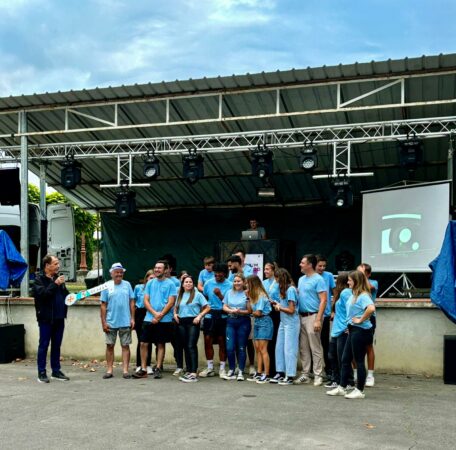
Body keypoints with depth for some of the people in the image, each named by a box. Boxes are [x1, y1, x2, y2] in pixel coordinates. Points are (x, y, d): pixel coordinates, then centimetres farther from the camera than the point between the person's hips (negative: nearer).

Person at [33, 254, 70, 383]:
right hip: (46, 319, -6)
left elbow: (65, 294, 21)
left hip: (59, 318, 6)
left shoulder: (58, 278, 13)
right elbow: (42, 294, -22)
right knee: (44, 345, 1)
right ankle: (41, 373, 8)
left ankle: (56, 371, 19)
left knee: (57, 345, 11)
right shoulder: (39, 279, -6)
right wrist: (55, 284, -23)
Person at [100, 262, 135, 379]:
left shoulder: (127, 285, 5)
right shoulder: (106, 287, 1)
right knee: (110, 346, 4)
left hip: (125, 322, 1)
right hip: (111, 323, 0)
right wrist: (103, 322, -5)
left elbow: (132, 302, 5)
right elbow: (103, 306, 0)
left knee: (125, 346, 3)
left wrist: (132, 318, 0)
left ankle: (125, 370, 7)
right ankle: (109, 370, 12)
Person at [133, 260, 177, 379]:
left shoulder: (170, 284, -2)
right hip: (149, 319, 3)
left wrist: (160, 316, -12)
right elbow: (146, 301, 4)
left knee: (161, 344, 5)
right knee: (143, 343, 0)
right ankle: (143, 369, 7)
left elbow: (171, 303, -7)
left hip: (165, 320, -3)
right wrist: (154, 313, -10)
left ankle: (158, 369, 13)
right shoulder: (150, 283, 8)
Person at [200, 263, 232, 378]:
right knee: (208, 340, 3)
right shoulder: (208, 283, 4)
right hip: (210, 315, 3)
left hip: (223, 316, -2)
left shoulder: (230, 285, -5)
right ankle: (210, 368, 15)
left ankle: (222, 368, 14)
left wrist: (220, 295, -20)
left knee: (222, 341, 4)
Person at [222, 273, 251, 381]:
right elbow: (224, 307, 9)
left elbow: (250, 311, -5)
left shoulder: (247, 294, -3)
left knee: (241, 348, 2)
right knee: (229, 347, -2)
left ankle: (240, 372, 10)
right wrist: (231, 311, -10)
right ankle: (231, 370, 14)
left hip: (243, 322, -3)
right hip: (231, 321, 3)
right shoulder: (229, 292, 9)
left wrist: (240, 312, -20)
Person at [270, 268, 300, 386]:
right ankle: (280, 373, 18)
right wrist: (277, 304, 0)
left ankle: (290, 376, 2)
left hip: (291, 323, -9)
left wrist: (279, 307, -2)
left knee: (289, 349, -4)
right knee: (279, 348, 10)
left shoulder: (291, 290, -14)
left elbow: (291, 310, -15)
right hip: (283, 322, 9)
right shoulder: (284, 289, 13)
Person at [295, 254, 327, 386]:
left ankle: (318, 376, 3)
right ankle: (305, 374, 19)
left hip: (312, 316, -8)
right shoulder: (301, 279, 16)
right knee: (303, 348, 11)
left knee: (315, 348, -3)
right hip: (302, 316, 8)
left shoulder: (318, 279, -9)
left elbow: (323, 300, -14)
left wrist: (318, 320, -20)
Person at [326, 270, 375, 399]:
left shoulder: (363, 296, -17)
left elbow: (371, 308, -36)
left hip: (361, 331, -10)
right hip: (353, 330, 10)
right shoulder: (354, 295, 13)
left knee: (359, 360, 0)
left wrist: (361, 320, -24)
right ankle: (342, 388, 21)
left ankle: (360, 391, 10)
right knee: (345, 359, 13)